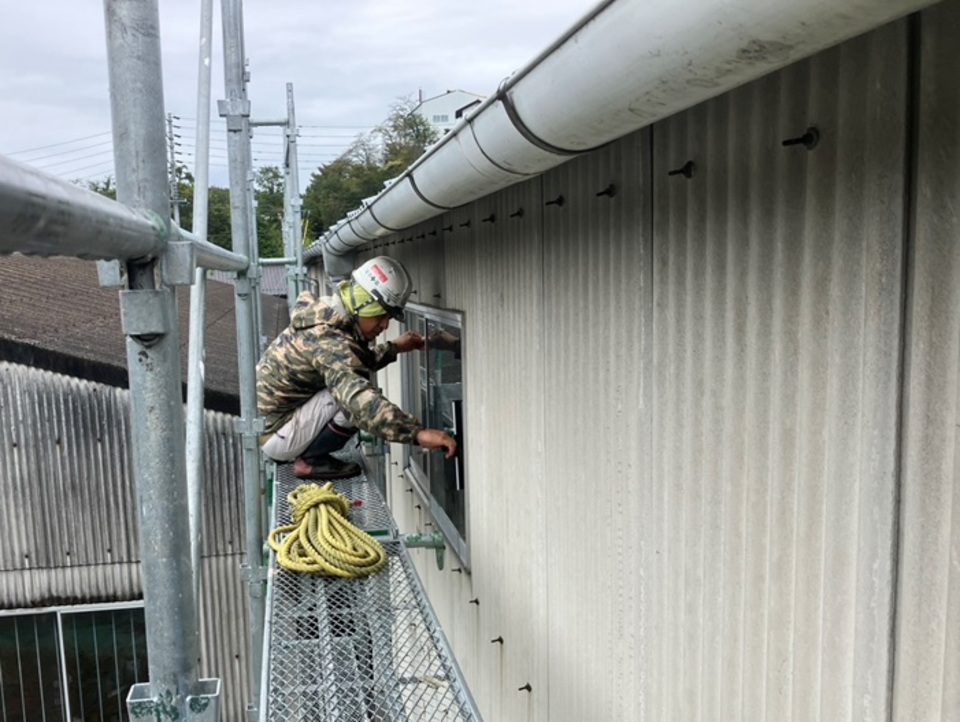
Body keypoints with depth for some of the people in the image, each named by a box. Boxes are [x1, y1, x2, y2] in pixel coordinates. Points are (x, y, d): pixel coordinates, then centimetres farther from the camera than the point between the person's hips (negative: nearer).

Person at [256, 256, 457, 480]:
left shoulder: (326, 315, 2)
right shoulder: (329, 340, -29)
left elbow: (350, 364, 22)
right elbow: (360, 399, -46)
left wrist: (393, 348, 13)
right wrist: (419, 433, -53)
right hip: (274, 434, -10)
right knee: (355, 395, -24)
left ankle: (302, 451, 13)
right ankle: (309, 459, -5)